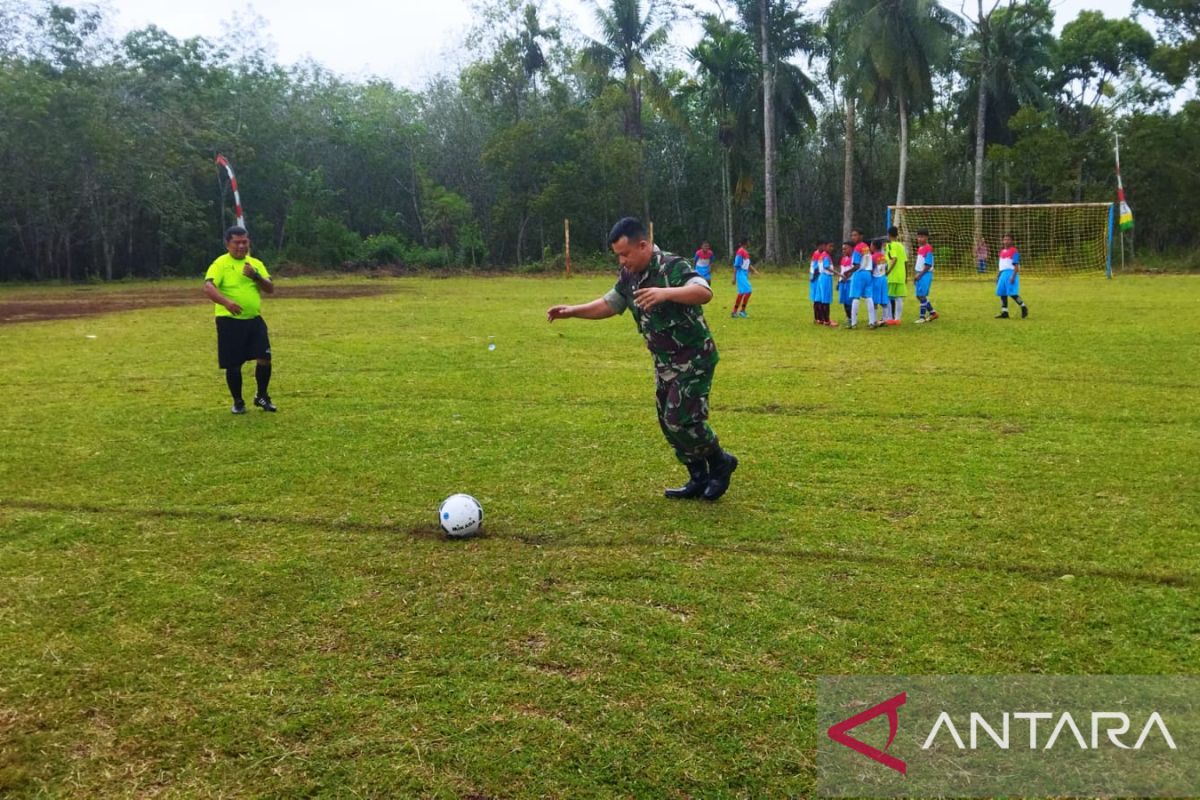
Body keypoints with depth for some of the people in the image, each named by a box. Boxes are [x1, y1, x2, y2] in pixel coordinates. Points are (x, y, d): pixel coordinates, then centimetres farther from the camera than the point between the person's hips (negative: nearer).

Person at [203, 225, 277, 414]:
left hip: (254, 320, 4)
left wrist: (256, 276, -13)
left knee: (264, 358, -4)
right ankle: (238, 401, 20)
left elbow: (271, 289, 5)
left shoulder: (256, 264, 10)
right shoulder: (220, 264, -5)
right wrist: (226, 302, -35)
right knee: (233, 364, 2)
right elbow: (208, 287, -19)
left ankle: (262, 396, 17)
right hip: (230, 321, -4)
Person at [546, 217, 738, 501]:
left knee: (680, 419, -13)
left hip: (694, 360, -8)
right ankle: (700, 479, 23)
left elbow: (704, 292, -38)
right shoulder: (629, 275, 3)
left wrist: (666, 293, -54)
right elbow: (609, 305, 17)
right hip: (664, 362, 8)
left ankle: (721, 462, 13)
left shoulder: (673, 267, -22)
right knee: (668, 422, 9)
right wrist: (571, 311, 6)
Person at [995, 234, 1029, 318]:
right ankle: (1004, 312, 7)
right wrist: (998, 276, 21)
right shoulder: (1002, 251, 17)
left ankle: (1024, 308, 4)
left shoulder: (1014, 251, -6)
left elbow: (1016, 265, -11)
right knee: (1002, 293, 3)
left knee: (1012, 293, -13)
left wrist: (1013, 276, -20)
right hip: (1003, 273, 8)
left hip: (1011, 273, -8)